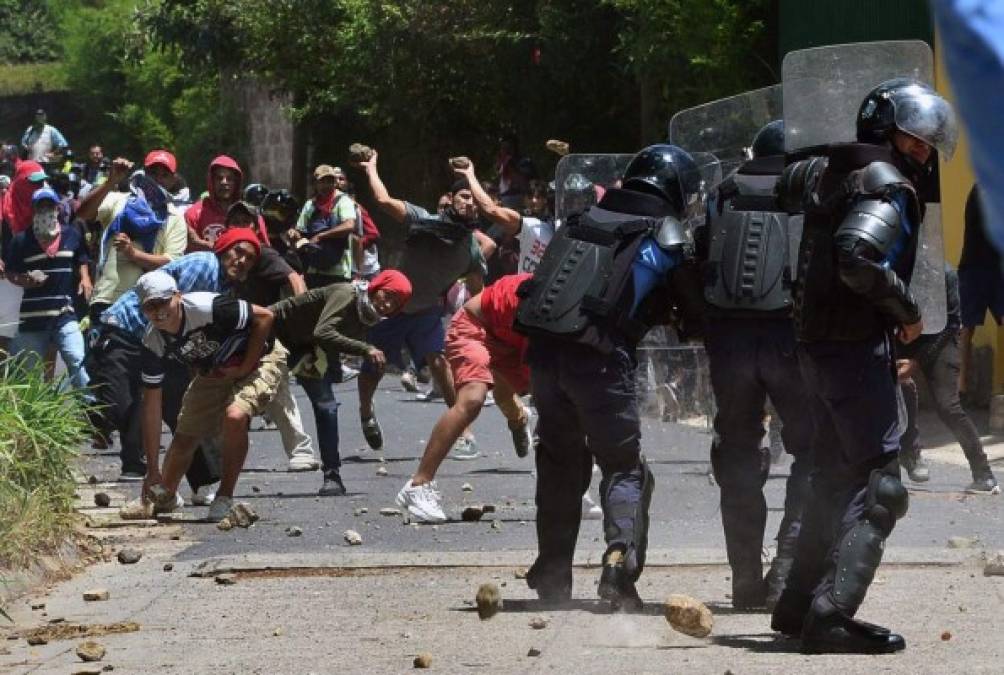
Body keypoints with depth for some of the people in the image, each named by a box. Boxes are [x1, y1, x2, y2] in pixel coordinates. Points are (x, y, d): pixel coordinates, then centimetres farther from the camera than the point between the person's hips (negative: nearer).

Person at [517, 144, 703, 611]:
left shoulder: (585, 221, 18)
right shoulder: (663, 235, 3)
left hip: (543, 350, 5)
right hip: (599, 359, -5)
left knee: (560, 463, 20)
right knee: (624, 469, 6)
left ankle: (552, 576, 22)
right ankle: (620, 560, -16)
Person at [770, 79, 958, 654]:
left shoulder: (831, 169, 13)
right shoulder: (887, 186, -14)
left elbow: (785, 184, 31)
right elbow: (857, 256, -29)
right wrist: (909, 312, -17)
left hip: (818, 343, 10)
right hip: (857, 346, -10)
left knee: (836, 477, 20)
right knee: (879, 487, -10)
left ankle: (799, 605, 25)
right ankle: (830, 617, -19)